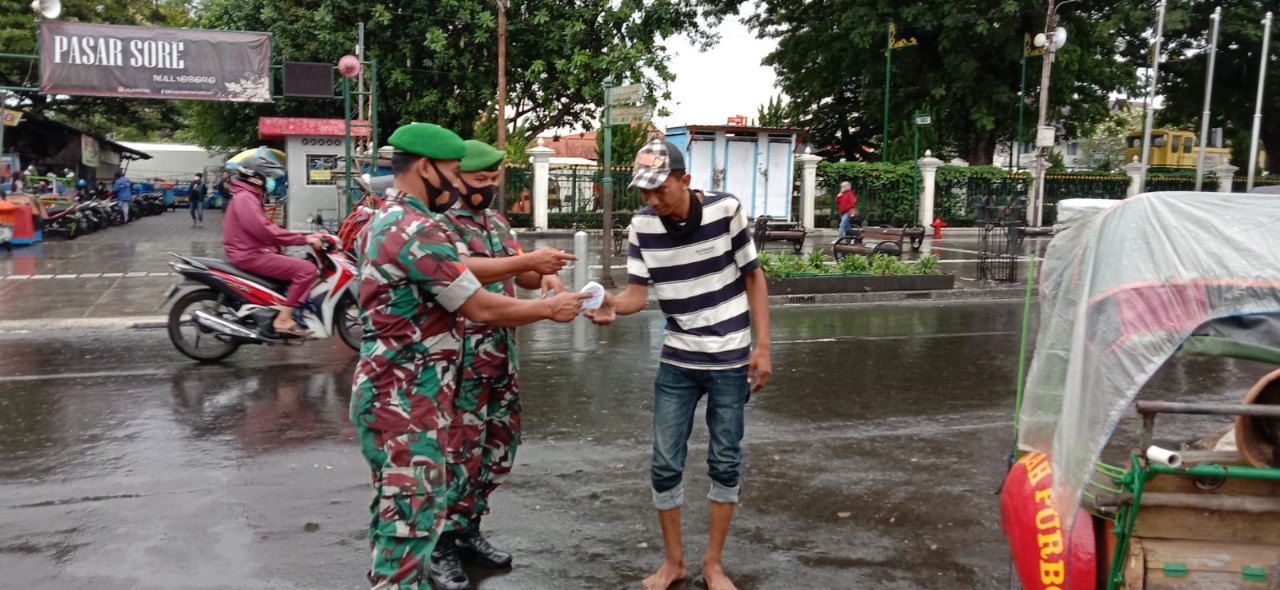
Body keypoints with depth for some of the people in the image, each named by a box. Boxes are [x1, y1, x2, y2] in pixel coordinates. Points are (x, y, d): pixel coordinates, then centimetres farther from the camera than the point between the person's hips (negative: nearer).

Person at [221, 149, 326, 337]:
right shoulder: (245, 198, -15)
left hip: (253, 252, 11)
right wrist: (304, 239, -23)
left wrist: (303, 238, 10)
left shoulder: (249, 197, 21)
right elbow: (264, 231, -26)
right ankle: (283, 320, -20)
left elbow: (264, 228, 21)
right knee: (307, 269, -20)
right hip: (251, 256, -11)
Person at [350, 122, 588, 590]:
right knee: (412, 517, -3)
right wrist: (549, 308, -5)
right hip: (407, 401, -10)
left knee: (395, 513, 20)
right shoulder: (418, 231, -21)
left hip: (389, 392, 10)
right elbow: (481, 308, -18)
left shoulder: (384, 221, 12)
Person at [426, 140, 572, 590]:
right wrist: (528, 261, -34)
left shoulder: (497, 222, 14)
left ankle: (468, 530, 30)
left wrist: (546, 276, -7)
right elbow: (464, 270, -27)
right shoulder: (439, 221, -11)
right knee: (461, 451, -3)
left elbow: (519, 273, 16)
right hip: (462, 355, -8)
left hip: (502, 352, 8)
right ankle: (441, 548, 10)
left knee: (500, 446, 15)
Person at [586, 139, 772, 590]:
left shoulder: (726, 210, -14)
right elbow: (637, 292, -9)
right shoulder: (642, 226, -9)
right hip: (677, 361, 2)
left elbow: (753, 276, -4)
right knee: (665, 464, 4)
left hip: (730, 360, -2)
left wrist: (762, 345, -7)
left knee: (725, 463, 7)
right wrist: (612, 306, -33)